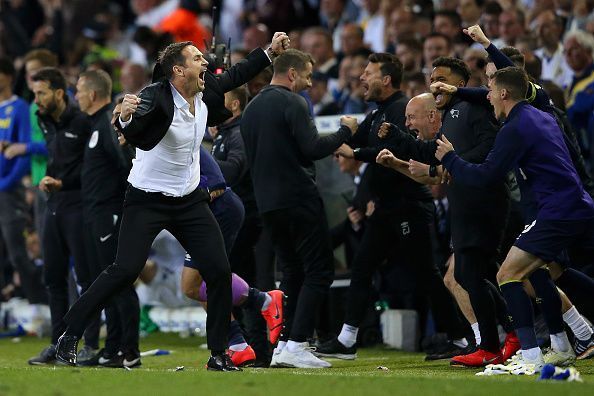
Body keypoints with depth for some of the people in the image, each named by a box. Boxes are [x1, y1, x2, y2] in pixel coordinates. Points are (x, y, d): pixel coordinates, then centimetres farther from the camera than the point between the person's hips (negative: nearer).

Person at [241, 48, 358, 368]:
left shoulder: (252, 108, 16)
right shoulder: (292, 103, -9)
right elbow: (312, 148, -17)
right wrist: (344, 131, -5)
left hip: (267, 204, 8)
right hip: (298, 198, -8)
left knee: (292, 273, 15)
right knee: (318, 270, -4)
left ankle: (283, 345, 8)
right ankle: (296, 345, -13)